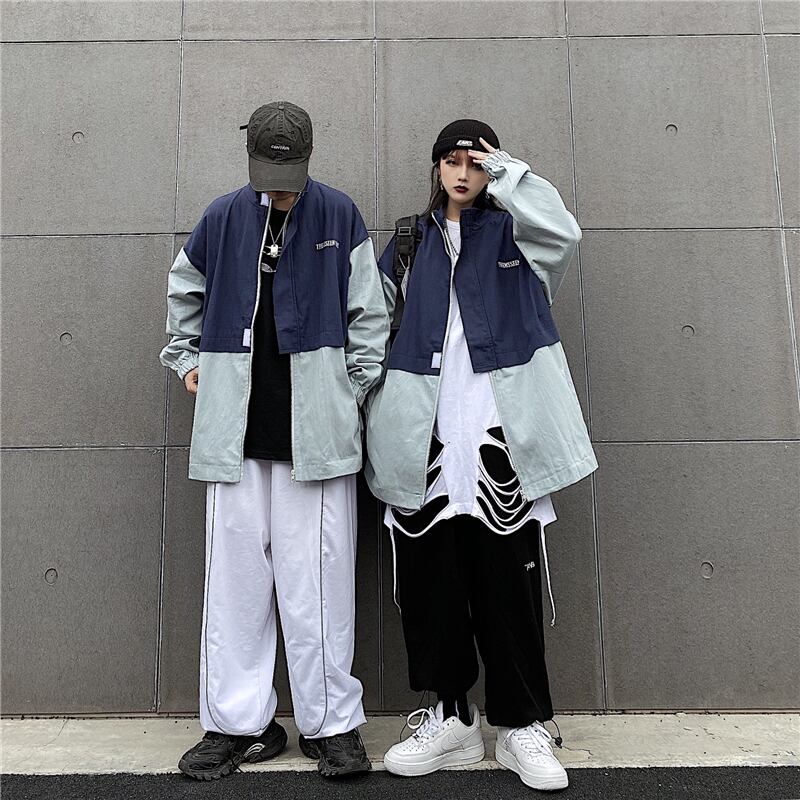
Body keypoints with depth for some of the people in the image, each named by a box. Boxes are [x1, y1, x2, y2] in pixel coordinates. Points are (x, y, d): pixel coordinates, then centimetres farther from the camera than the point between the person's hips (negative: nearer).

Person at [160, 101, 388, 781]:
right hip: (236, 428, 3)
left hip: (314, 429, -2)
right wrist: (186, 359, 19)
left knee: (318, 576, -1)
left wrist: (354, 389, 0)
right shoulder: (224, 217, 10)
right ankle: (237, 723, 20)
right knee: (236, 574, 5)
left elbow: (369, 313, 5)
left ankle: (331, 722, 15)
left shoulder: (340, 215, 4)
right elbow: (184, 291, 26)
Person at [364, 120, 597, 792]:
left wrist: (505, 170, 1)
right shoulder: (411, 239, 20)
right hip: (424, 435, 3)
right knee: (428, 574, 4)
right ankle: (451, 716, 20)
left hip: (499, 429, -2)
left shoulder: (510, 231, 13)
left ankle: (523, 725, 15)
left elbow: (563, 231, -10)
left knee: (508, 578, 0)